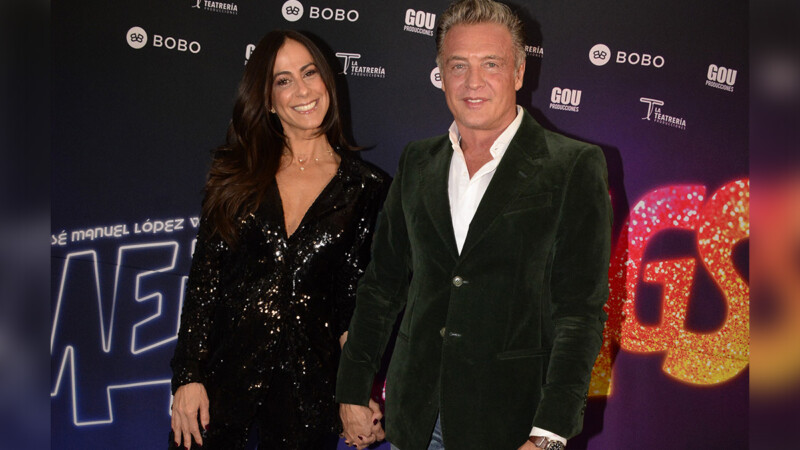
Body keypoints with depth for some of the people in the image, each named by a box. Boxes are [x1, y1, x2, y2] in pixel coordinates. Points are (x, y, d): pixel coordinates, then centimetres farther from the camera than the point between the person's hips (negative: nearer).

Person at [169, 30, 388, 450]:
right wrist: (188, 378, -5)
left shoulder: (368, 188, 0)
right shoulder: (236, 174, 3)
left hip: (308, 383, -1)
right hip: (226, 366, 1)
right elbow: (203, 279, 1)